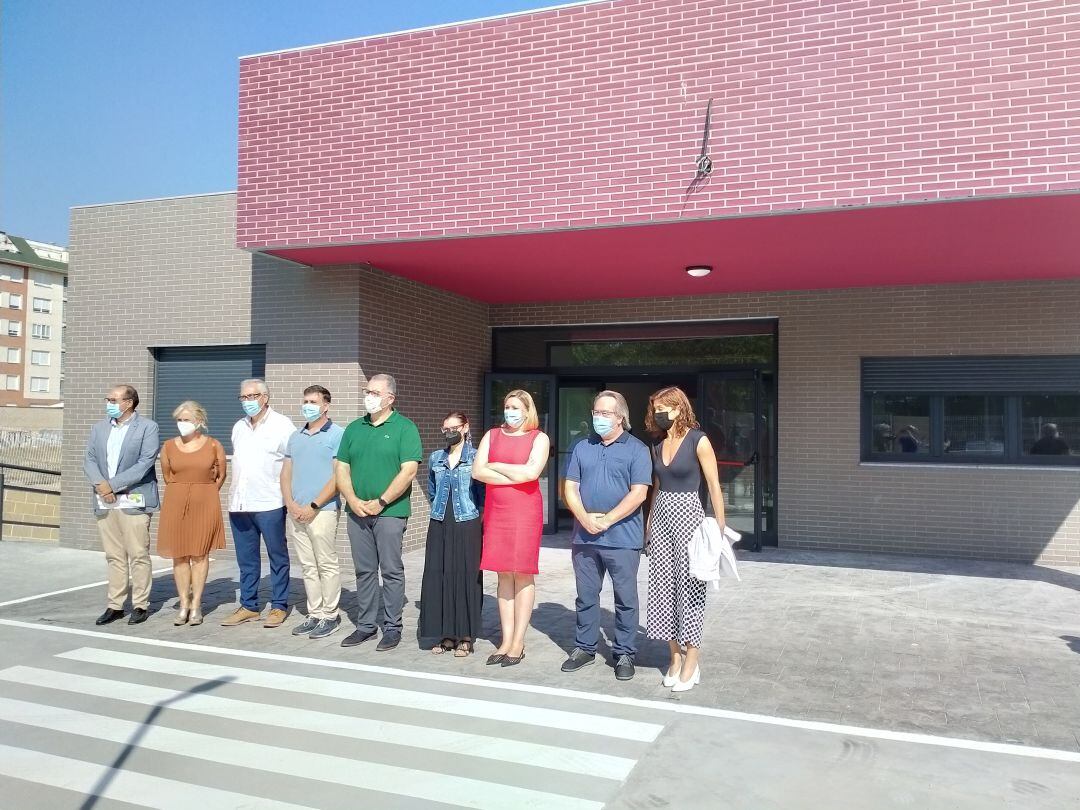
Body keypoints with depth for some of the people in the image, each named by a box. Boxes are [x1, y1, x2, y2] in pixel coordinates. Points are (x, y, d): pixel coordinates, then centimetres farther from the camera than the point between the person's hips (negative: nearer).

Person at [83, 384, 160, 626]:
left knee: (138, 555, -2)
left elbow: (145, 463, -11)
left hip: (134, 501, -5)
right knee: (114, 556, 10)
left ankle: (141, 605, 7)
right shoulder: (99, 428, 15)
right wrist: (100, 484, -9)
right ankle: (115, 605, 17)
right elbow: (89, 459, 10)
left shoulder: (147, 427, -3)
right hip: (104, 502, 5)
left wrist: (113, 485, -14)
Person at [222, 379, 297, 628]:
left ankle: (279, 606, 10)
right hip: (239, 503, 6)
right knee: (246, 559, 11)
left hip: (269, 503, -6)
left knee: (278, 557, 2)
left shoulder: (282, 425, -4)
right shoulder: (239, 427, 15)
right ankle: (249, 606, 20)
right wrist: (233, 492, 18)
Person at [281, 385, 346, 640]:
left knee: (327, 566, -1)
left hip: (322, 511, -6)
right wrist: (290, 504, -2)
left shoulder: (337, 435, -4)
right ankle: (314, 614, 19)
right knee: (308, 567, 11)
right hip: (295, 512, 6)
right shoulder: (296, 437, 16)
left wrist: (313, 506, -12)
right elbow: (286, 473, 15)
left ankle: (330, 616, 8)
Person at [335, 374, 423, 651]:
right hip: (357, 512, 5)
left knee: (391, 571, 1)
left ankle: (392, 627, 10)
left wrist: (381, 502, -13)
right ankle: (365, 625, 20)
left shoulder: (404, 428, -3)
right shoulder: (354, 428, 13)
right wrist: (353, 500, -5)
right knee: (364, 571, 11)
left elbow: (409, 470, -11)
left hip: (390, 512, -5)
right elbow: (341, 467, 11)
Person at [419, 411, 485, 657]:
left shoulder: (475, 457, -2)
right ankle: (447, 634, 14)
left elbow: (483, 493, 0)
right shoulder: (435, 458, 11)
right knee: (438, 577, 3)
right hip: (440, 526, 4)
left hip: (467, 525, -4)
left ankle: (465, 636, 8)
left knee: (466, 577, -1)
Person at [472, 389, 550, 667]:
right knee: (504, 574, 6)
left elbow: (531, 472, -15)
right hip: (495, 510, 4)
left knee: (522, 574, -1)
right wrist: (514, 476, -8)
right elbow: (477, 470, -1)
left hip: (525, 511, -3)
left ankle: (518, 643, 6)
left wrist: (496, 466, -5)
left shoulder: (539, 438, 1)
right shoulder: (492, 435, 12)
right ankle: (506, 640, 12)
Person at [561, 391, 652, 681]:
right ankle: (584, 648, 25)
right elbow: (570, 488, 7)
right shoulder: (582, 448, 11)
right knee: (586, 596, 13)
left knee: (626, 599, 4)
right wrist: (585, 518, -10)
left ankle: (624, 653, 16)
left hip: (622, 537, -4)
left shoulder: (637, 449, -2)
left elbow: (639, 493, -10)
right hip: (584, 536, 4)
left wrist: (606, 521, -15)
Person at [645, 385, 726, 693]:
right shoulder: (658, 445, 10)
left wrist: (720, 526, -11)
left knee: (688, 585, -2)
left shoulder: (698, 440, -8)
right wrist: (649, 523, 16)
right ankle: (675, 655, 16)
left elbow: (714, 486, -8)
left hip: (687, 514, -6)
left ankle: (691, 661, 6)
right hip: (660, 516, 6)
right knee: (663, 585, 6)